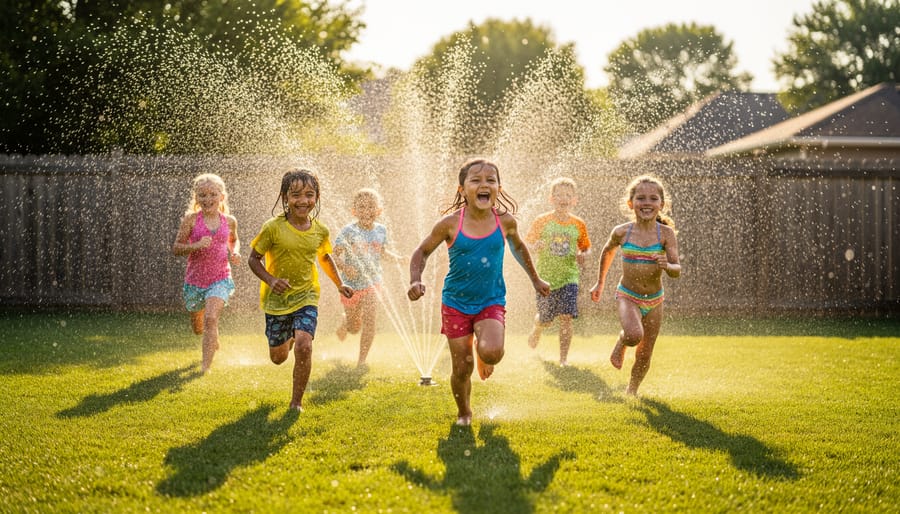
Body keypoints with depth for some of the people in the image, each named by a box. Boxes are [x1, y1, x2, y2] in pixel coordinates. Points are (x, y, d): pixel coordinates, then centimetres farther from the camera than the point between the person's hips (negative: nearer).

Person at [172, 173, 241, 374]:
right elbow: (176, 248, -8)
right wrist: (196, 246, -25)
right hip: (195, 279, 1)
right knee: (197, 328, 16)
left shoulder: (229, 221, 1)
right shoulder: (191, 219, -7)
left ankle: (206, 365, -19)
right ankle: (214, 340, 52)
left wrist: (235, 252, 1)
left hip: (220, 279, -1)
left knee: (211, 318, -24)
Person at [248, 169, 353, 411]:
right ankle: (289, 339, 50)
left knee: (304, 347, -21)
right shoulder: (273, 228, -15)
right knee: (278, 357, 11)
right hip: (276, 298, -1)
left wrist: (339, 284, 11)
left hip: (306, 297, 1)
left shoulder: (320, 230, -4)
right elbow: (254, 258, -6)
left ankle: (296, 402, -3)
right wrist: (270, 280, -22)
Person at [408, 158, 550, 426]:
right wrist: (415, 280, -16)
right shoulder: (450, 224, -13)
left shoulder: (505, 221, -7)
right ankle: (463, 412, 32)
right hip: (456, 303, 0)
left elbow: (518, 247, 16)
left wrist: (535, 279, 24)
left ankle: (484, 354, 13)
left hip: (492, 302, 0)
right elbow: (422, 252, 1)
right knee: (462, 369, 2)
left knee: (492, 352, -26)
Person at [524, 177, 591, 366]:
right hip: (546, 277, 0)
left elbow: (586, 247, 13)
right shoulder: (542, 221, -3)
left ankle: (564, 357, -2)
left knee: (566, 317, -12)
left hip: (569, 276, 0)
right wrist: (536, 246, -21)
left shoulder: (578, 225, 2)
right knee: (546, 319, 5)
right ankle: (536, 328, 42)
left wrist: (582, 255, -9)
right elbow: (527, 242, 2)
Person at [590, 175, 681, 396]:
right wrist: (600, 283, 21)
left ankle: (632, 390, 35)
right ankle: (620, 343, 6)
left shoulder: (665, 233, -11)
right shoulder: (622, 232, -9)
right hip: (627, 296, -1)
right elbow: (607, 252, 13)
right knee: (634, 335, -30)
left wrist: (667, 266, -37)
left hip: (654, 300, 1)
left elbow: (677, 271, -14)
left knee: (644, 356, 8)